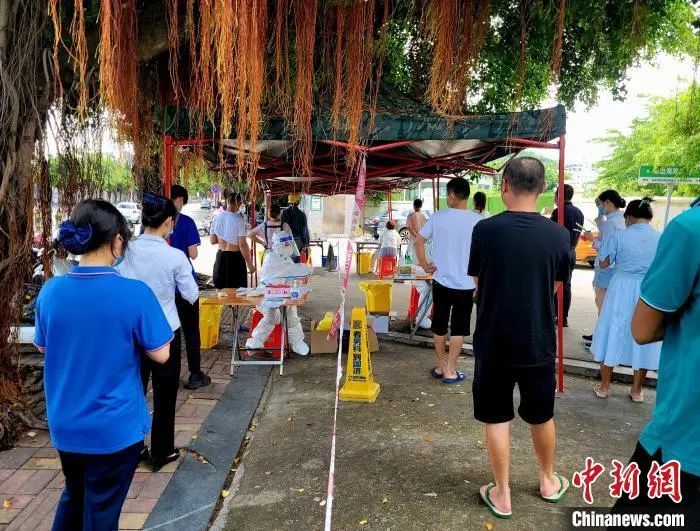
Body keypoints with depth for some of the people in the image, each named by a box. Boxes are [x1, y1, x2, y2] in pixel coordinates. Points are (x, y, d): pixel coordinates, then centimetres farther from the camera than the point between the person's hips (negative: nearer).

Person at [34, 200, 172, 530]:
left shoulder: (50, 291, -8)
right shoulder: (135, 293, -22)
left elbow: (43, 347, 8)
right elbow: (160, 355, -13)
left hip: (64, 425, 4)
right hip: (115, 427, -4)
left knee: (73, 496, 28)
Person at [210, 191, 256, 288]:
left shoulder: (217, 218, 0)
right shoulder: (239, 220, -15)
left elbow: (213, 241, 6)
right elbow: (242, 245, -16)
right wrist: (250, 264, -9)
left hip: (221, 257, 5)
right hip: (235, 258, -5)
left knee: (221, 290, 15)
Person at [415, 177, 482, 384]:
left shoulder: (437, 217, -5)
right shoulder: (477, 221, -9)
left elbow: (418, 241, -2)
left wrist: (424, 264, 7)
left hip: (441, 281, 2)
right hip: (466, 283, -1)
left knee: (439, 326, 15)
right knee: (459, 328, 8)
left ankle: (440, 366, 26)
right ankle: (450, 370, 13)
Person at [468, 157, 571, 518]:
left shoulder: (485, 230, -13)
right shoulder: (558, 235, -8)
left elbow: (477, 283, 0)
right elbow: (555, 286, 5)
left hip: (494, 342, -2)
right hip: (539, 342, 2)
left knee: (497, 419, 12)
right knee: (541, 416, 21)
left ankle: (501, 495, 22)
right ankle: (548, 481, 40)